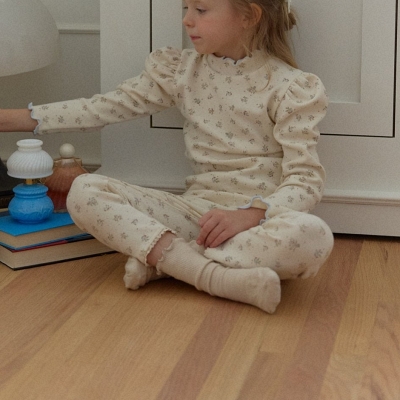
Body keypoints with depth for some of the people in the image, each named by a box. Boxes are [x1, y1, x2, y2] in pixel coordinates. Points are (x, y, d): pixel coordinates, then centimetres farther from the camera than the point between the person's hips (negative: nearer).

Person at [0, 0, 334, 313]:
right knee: (85, 191, -16)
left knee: (313, 236, -38)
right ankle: (220, 276, -30)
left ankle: (160, 257, -25)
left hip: (262, 218, -4)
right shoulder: (181, 70, 7)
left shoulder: (290, 88, -6)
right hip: (196, 209, 4)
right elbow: (108, 107, 5)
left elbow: (306, 180, -10)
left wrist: (251, 214, -28)